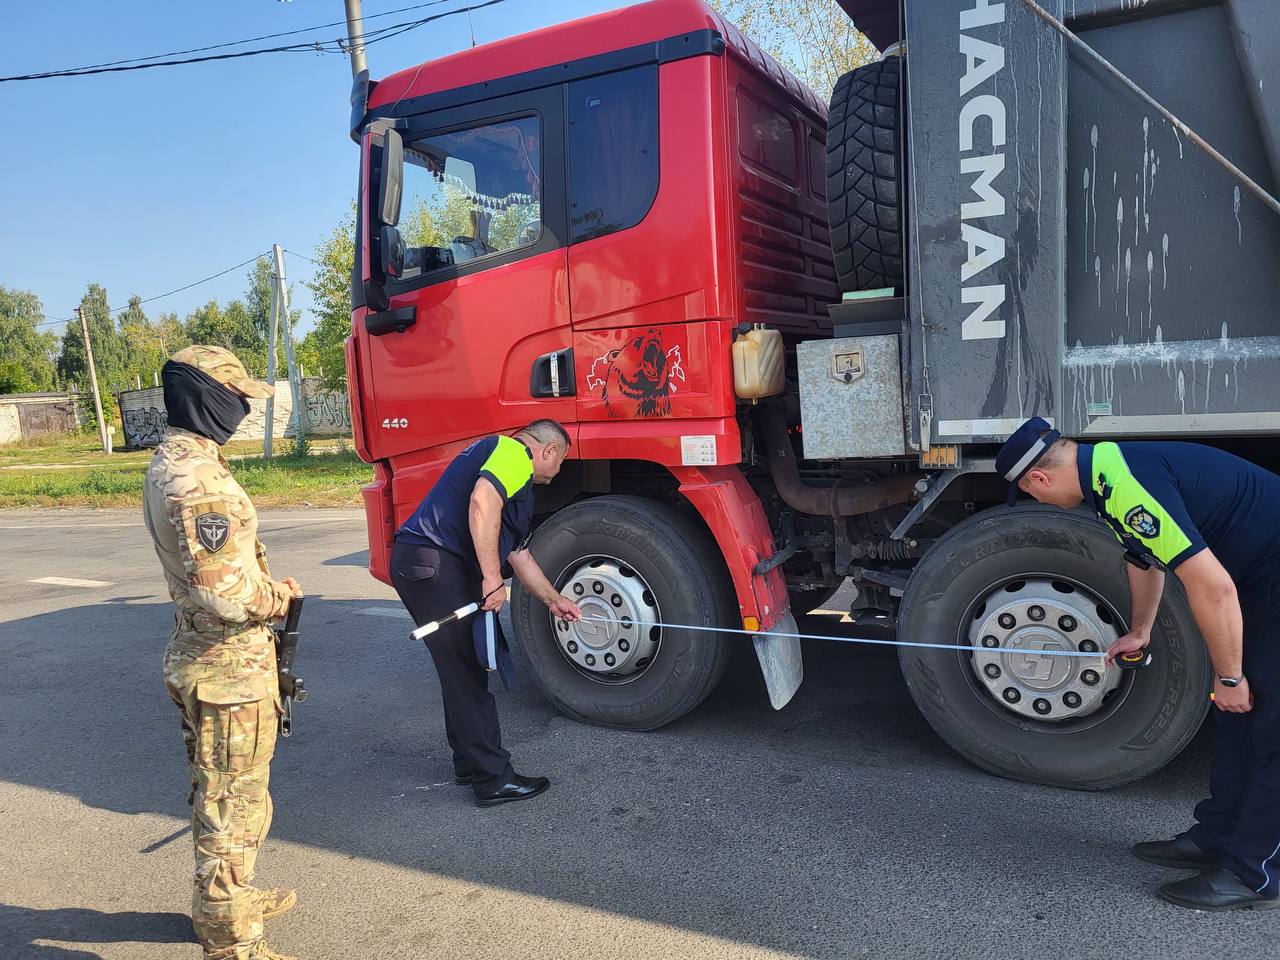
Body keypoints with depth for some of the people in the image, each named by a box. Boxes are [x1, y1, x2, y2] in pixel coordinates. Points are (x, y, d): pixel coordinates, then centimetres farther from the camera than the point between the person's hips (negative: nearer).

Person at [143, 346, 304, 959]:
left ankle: (226, 900, 44)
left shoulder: (169, 463, 8)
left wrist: (263, 587, 9)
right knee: (234, 806, 4)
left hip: (199, 657, 10)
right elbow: (228, 597, -29)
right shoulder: (198, 479, -25)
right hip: (230, 668, -10)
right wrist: (282, 594, -11)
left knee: (215, 796, 25)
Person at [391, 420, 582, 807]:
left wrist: (554, 600, 42)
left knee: (466, 669, 18)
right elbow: (481, 504, -24)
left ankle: (470, 763, 29)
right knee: (468, 673, -5)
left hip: (439, 569, 11)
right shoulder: (514, 451, -4)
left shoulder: (517, 483, 27)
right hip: (432, 563, -11)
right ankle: (493, 779, 3)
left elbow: (520, 556, 34)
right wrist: (492, 578, -22)